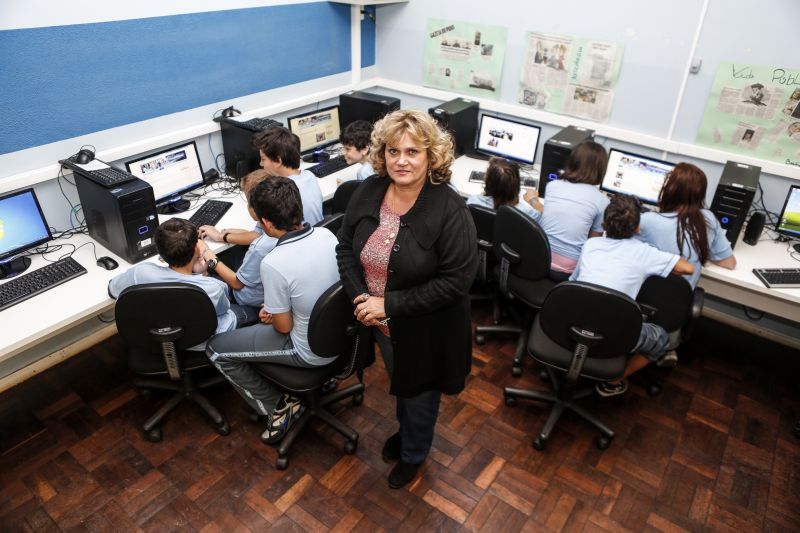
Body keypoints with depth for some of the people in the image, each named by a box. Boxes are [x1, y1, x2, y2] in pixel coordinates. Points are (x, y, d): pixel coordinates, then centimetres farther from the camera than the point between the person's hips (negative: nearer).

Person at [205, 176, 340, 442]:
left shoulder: (274, 263, -30)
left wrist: (270, 314, 4)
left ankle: (278, 408, 17)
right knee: (268, 313, 31)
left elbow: (283, 327, -18)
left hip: (312, 351, -6)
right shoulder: (326, 235, -11)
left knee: (216, 349, 9)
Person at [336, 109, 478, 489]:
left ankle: (414, 453, 51)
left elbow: (455, 280, -26)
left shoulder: (449, 209, -26)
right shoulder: (369, 192, -10)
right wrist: (360, 297, -16)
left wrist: (390, 304, -27)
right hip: (382, 322, 5)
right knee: (399, 383, 31)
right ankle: (406, 430, 62)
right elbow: (346, 248, 0)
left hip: (425, 329, -5)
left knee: (419, 393, 21)